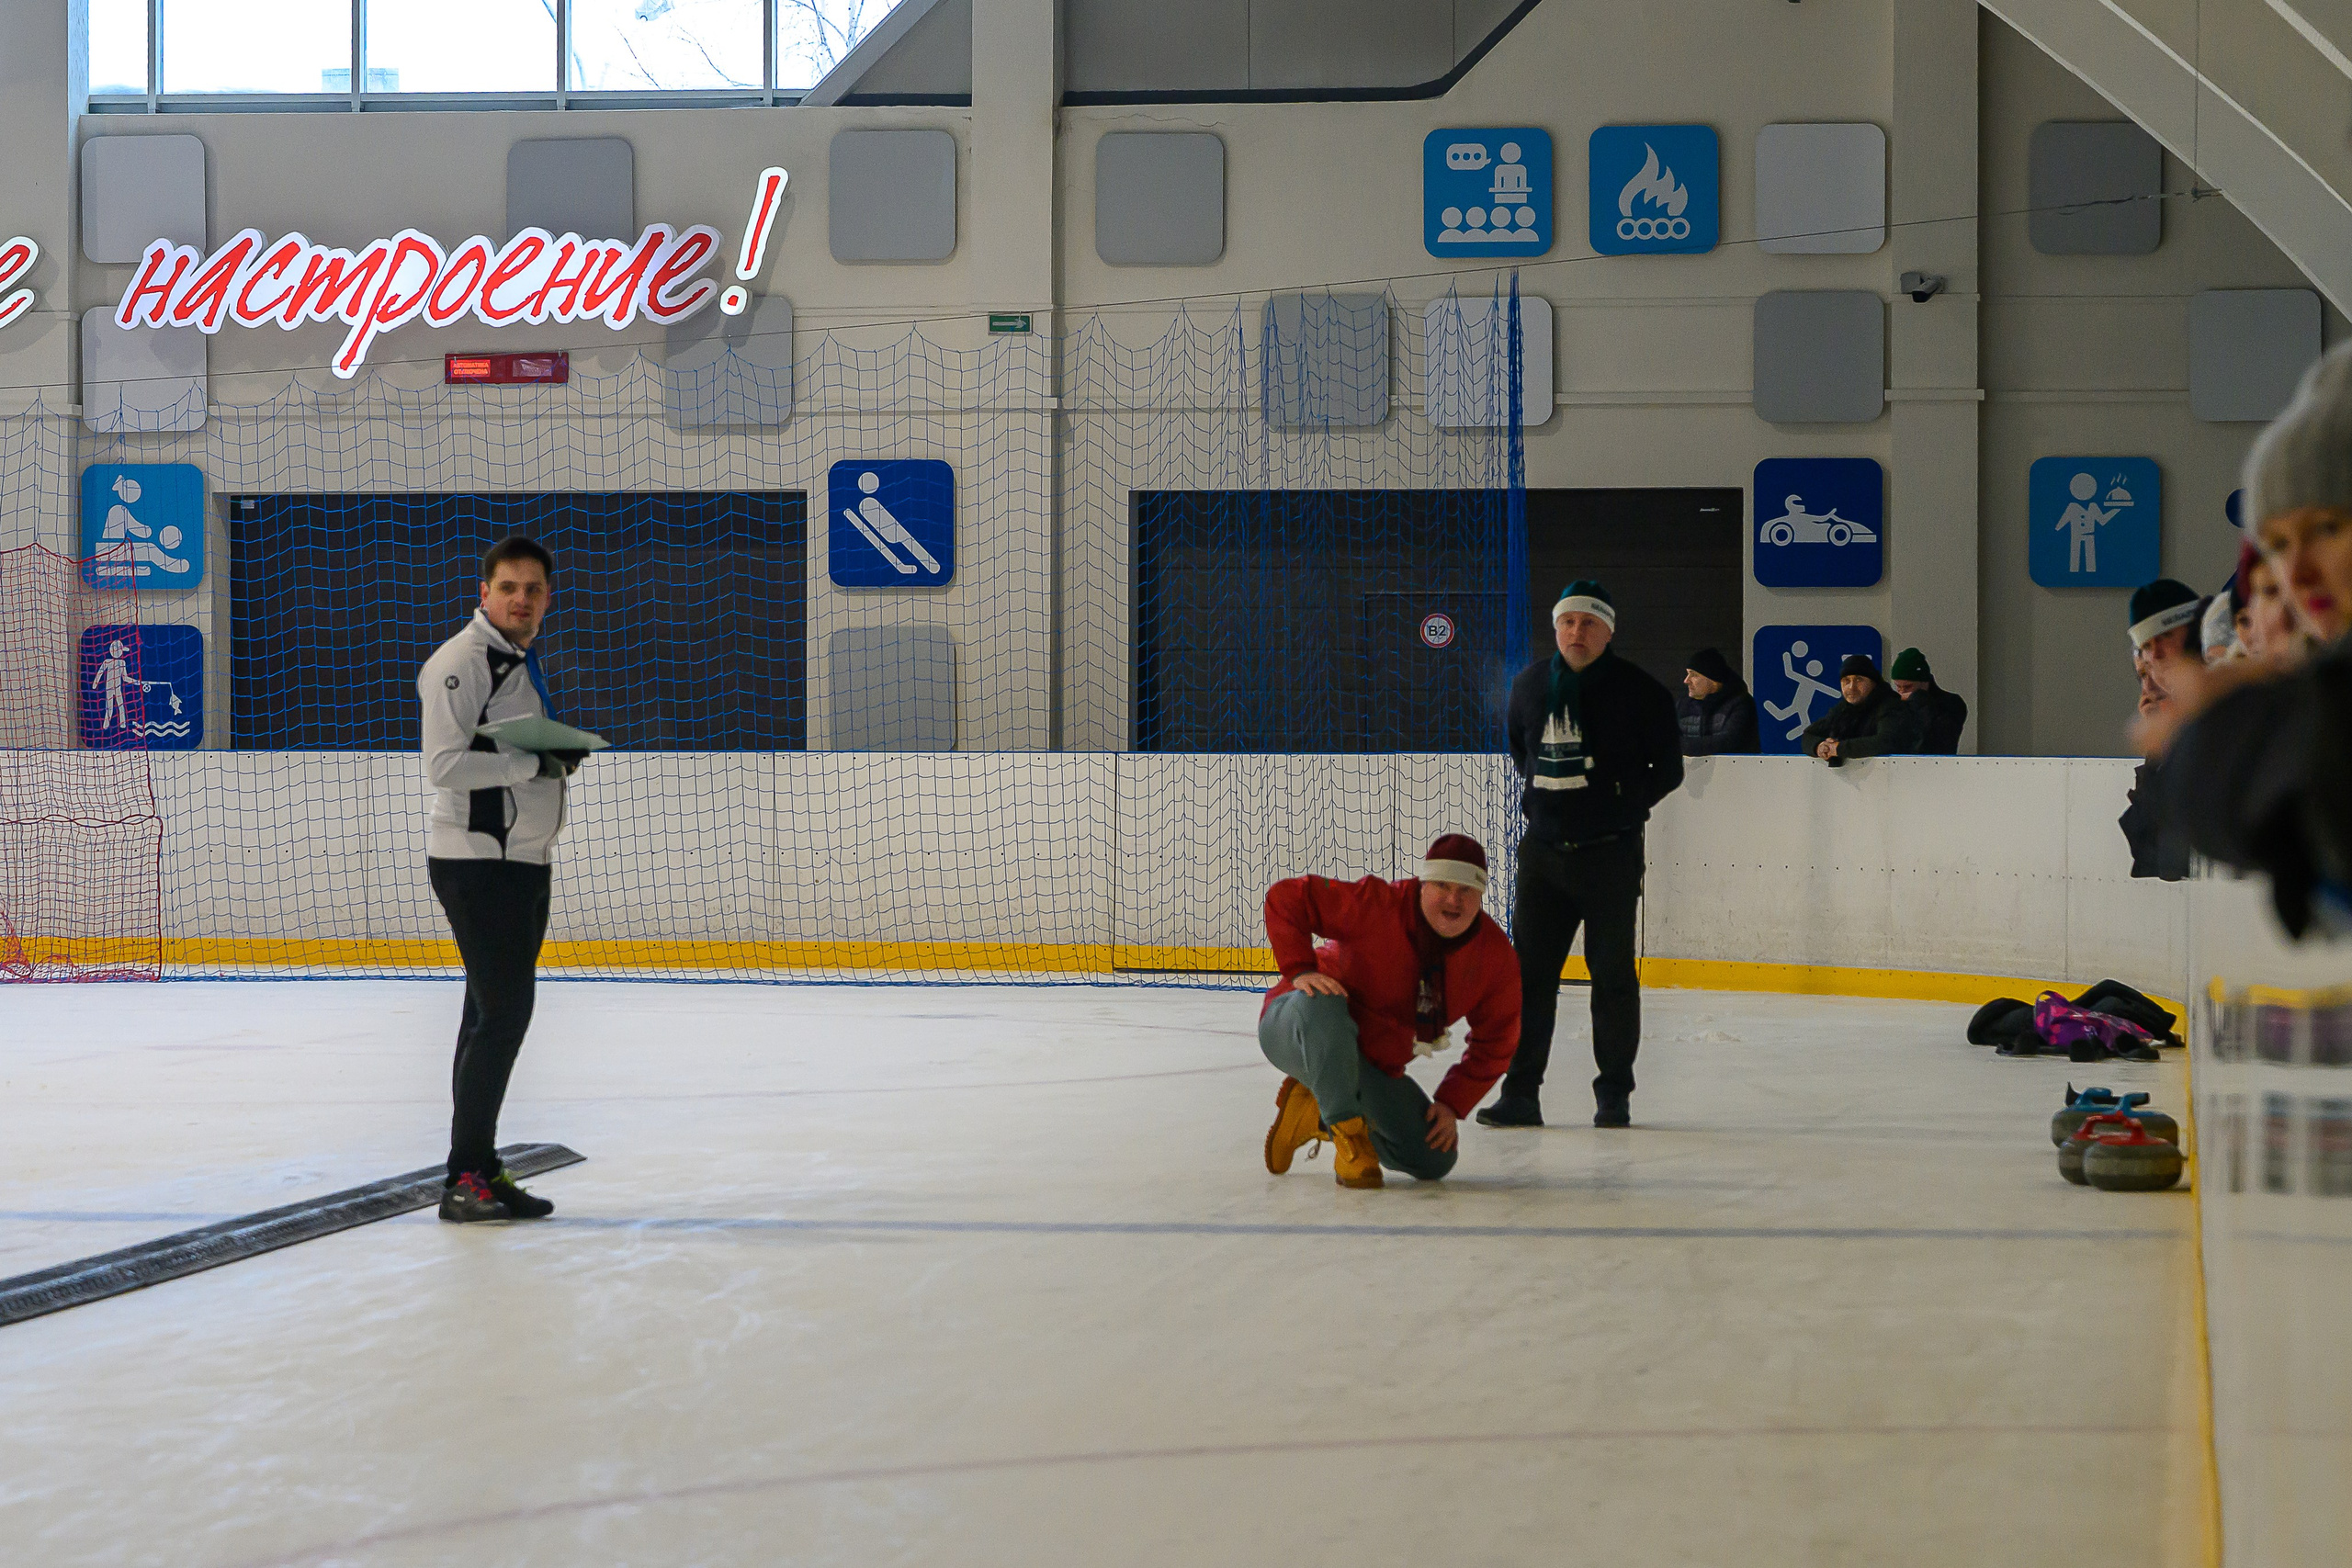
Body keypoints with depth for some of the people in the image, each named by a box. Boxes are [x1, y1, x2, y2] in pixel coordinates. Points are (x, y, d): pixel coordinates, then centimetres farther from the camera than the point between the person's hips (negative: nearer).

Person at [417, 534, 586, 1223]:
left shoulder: (527, 658, 16)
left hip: (524, 860, 10)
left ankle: (480, 1171, 20)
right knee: (503, 1010, -13)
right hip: (475, 862, -10)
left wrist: (567, 754, 8)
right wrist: (534, 763, -22)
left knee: (498, 1012, 13)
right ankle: (465, 1177, -8)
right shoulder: (461, 661, -14)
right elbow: (444, 764, -22)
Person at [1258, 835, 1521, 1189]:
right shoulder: (1377, 905, -25)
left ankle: (1319, 1114, 14)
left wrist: (1452, 1104, -6)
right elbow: (1285, 898, -21)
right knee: (1322, 1005, -42)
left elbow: (1494, 1043, 1)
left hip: (1375, 1065, 6)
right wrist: (1300, 971, -31)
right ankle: (1348, 1133, -27)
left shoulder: (1497, 957, -10)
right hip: (1294, 1028, -6)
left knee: (1435, 1159, -2)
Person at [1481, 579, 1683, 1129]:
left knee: (1613, 973, 3)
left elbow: (1669, 769, 1)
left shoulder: (1638, 690, -5)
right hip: (1544, 851, 4)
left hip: (1610, 853, -4)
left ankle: (1614, 1094, 12)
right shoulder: (1530, 684, 7)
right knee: (1528, 971, 2)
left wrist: (1623, 802, -6)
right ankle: (1520, 1093, 7)